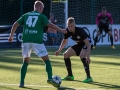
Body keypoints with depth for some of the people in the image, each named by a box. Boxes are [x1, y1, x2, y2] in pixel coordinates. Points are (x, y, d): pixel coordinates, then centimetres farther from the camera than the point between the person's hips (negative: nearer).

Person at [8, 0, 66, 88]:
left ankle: (22, 82, 8)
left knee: (26, 61, 16)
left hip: (26, 41, 4)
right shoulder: (41, 16, 6)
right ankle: (50, 78, -13)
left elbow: (15, 25, 12)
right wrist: (61, 30, 3)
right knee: (47, 60, 4)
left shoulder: (26, 15, 17)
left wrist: (11, 36, 20)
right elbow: (50, 25, -5)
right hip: (37, 41, -4)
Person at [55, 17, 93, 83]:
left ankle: (89, 77, -31)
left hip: (87, 43, -7)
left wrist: (88, 57, -45)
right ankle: (70, 76, 13)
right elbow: (64, 41, 7)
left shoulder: (80, 31, -34)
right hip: (79, 44, 7)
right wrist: (59, 50, -3)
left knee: (82, 55, -34)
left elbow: (88, 44, -36)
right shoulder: (67, 31, -16)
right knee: (66, 54, -1)